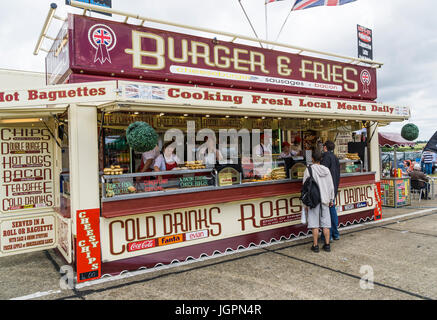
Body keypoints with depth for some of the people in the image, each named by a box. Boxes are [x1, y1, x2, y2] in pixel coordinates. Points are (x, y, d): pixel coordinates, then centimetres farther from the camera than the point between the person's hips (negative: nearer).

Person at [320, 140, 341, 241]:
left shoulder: (327, 157, -14)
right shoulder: (335, 158, 14)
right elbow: (337, 175, 18)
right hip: (334, 188, 9)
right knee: (332, 209, 15)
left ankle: (328, 235, 0)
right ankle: (335, 234, 23)